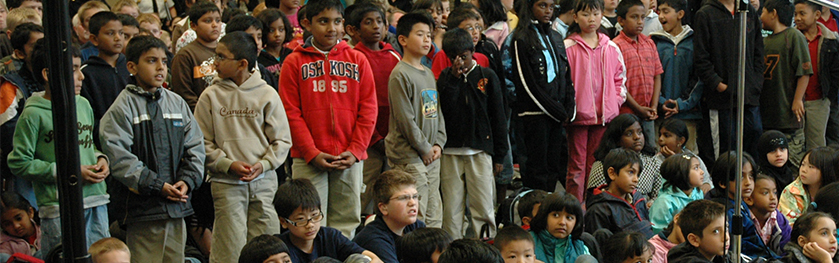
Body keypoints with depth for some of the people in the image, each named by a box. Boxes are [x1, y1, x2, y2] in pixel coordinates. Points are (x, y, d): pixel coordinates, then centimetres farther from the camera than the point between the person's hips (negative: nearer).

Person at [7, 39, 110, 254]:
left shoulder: (83, 105, 11)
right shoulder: (33, 114, -9)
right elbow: (19, 163, -10)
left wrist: (100, 159, 2)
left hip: (96, 202, 6)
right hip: (58, 210, -6)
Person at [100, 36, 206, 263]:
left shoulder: (177, 103, 12)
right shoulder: (122, 108, -6)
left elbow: (195, 146, 13)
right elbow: (119, 158, -14)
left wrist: (187, 180, -4)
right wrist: (158, 186, -16)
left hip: (177, 206, 6)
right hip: (143, 208, -5)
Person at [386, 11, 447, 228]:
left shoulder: (428, 73, 15)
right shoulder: (400, 74, -11)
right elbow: (405, 119, -15)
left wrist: (438, 144, 4)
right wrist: (425, 148, -11)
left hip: (431, 154, 8)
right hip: (409, 156, -8)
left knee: (434, 215, 10)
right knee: (415, 218, -9)